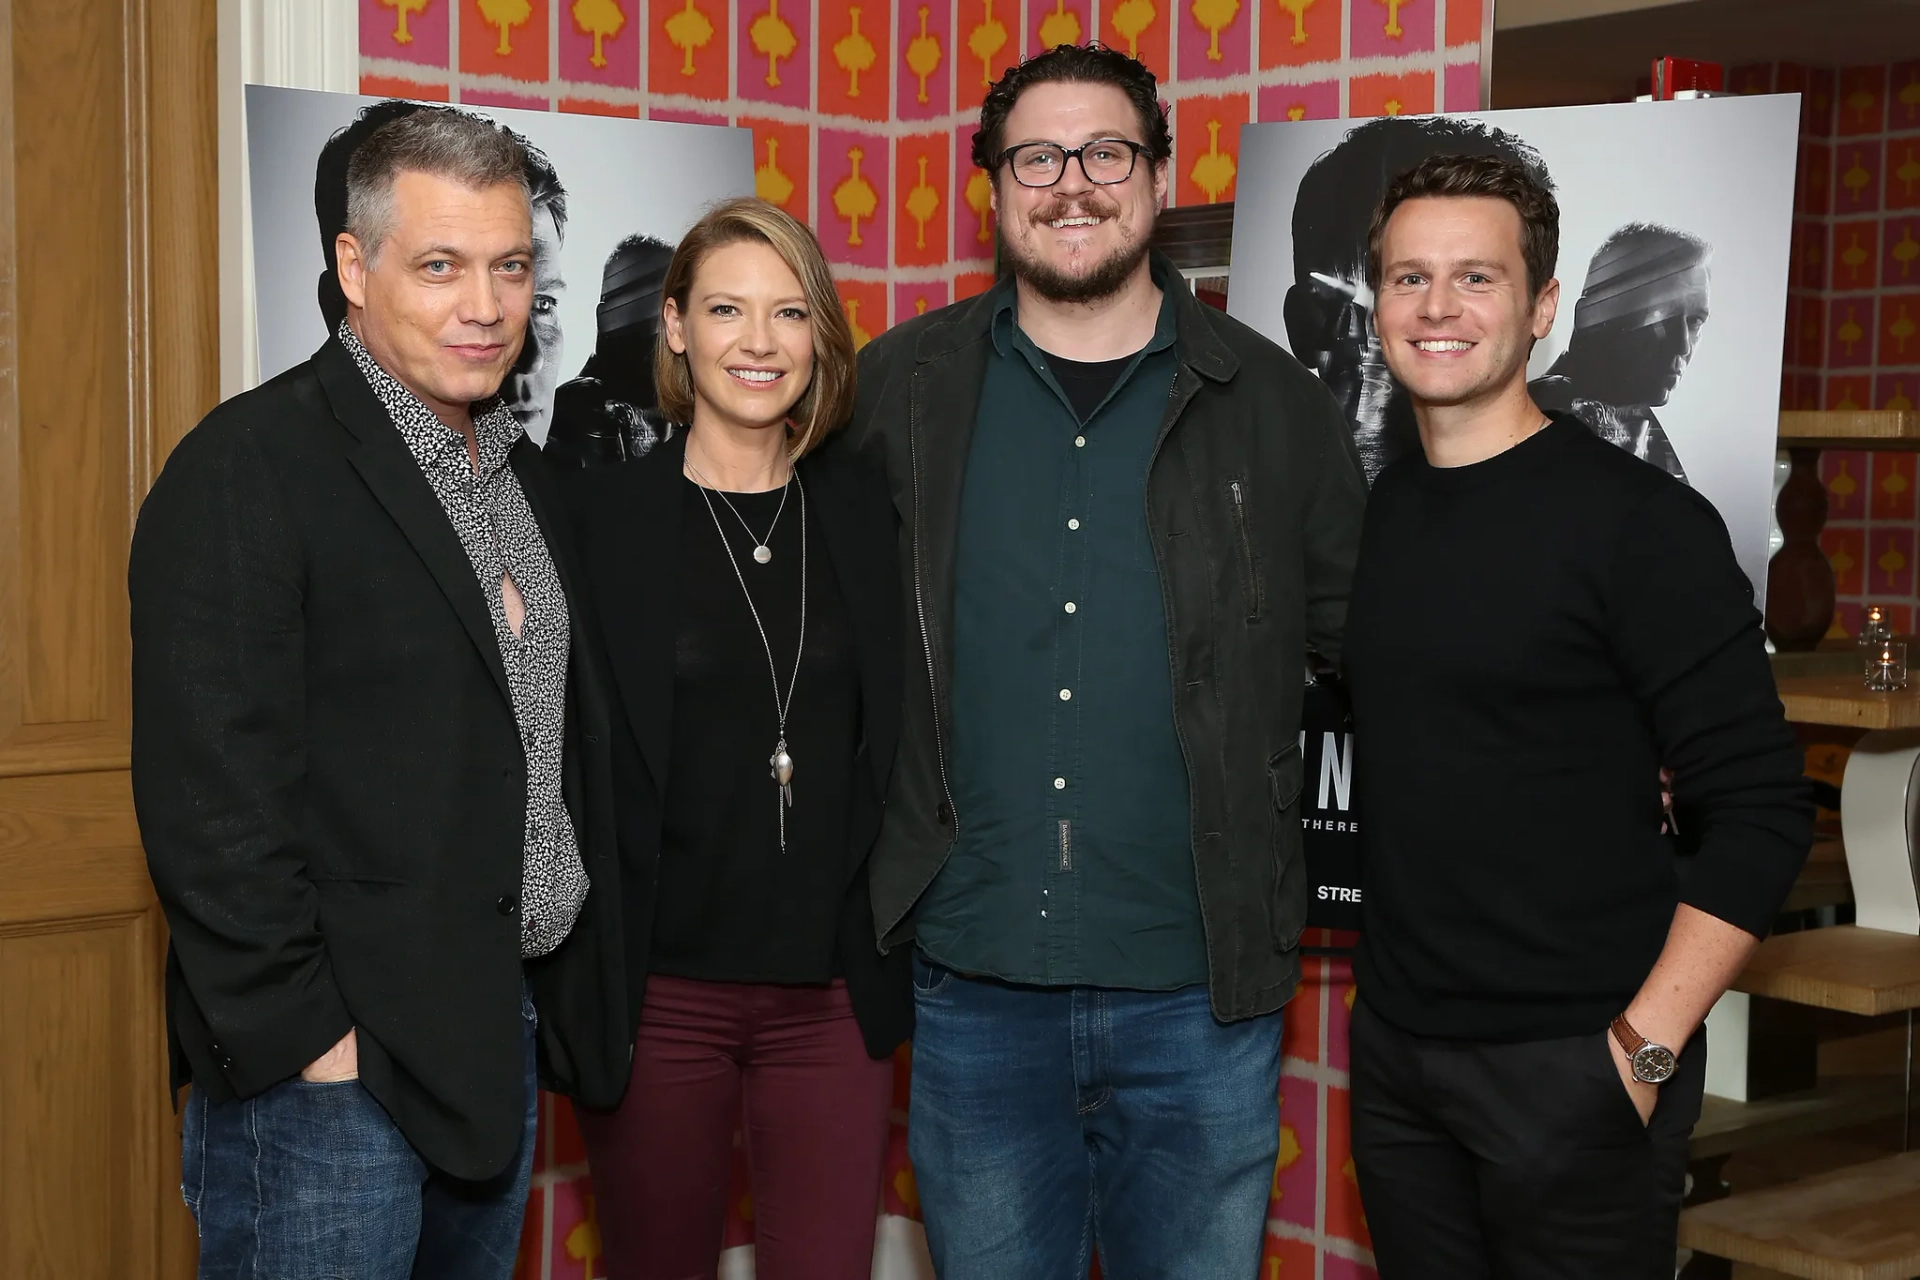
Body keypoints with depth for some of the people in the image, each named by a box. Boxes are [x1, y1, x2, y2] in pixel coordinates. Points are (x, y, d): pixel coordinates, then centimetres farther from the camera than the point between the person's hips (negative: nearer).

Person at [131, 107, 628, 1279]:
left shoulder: (524, 471, 13)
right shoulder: (247, 468, -12)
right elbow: (210, 792, -17)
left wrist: (576, 996, 13)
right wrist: (307, 1036, -18)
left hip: (509, 1036, 8)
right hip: (332, 1057, -7)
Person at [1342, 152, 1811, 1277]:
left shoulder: (1639, 520, -11)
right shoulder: (1376, 509, 6)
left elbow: (1760, 812, -12)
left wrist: (1646, 1047, -16)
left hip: (1571, 1063, -5)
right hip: (1396, 1047, 5)